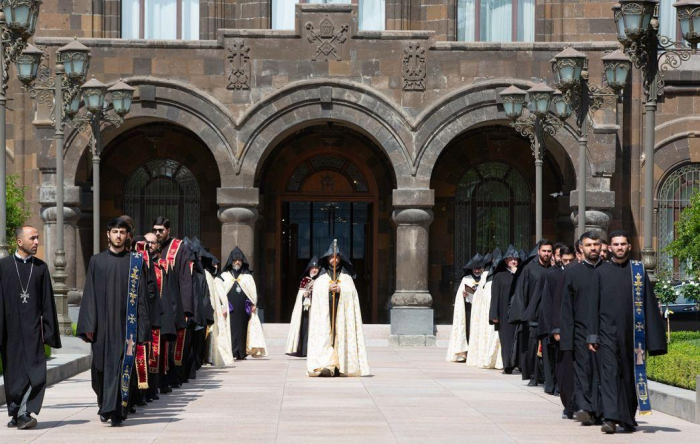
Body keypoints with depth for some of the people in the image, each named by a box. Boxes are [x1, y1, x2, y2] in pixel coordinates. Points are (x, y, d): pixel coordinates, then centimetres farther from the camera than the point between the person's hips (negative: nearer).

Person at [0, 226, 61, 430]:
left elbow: (47, 301, 8)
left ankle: (22, 413, -14)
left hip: (32, 328, 1)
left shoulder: (41, 267, 7)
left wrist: (49, 331, 4)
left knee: (35, 371, -12)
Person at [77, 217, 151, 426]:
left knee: (123, 367, -6)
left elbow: (142, 296, 3)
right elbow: (89, 295, 5)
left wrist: (142, 328, -3)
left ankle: (116, 411, -4)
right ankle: (104, 404, 27)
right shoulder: (96, 261, 7)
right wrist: (88, 325, -3)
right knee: (102, 367, 5)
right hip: (102, 323, 1)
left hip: (126, 323, -1)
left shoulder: (136, 262, 4)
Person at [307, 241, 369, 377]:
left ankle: (340, 366, -8)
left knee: (341, 334, -8)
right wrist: (328, 289, -12)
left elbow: (351, 294, 5)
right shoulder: (321, 279, 13)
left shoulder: (347, 279, 14)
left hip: (342, 312, 0)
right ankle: (325, 365, -20)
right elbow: (316, 295, 3)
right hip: (324, 313, 0)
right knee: (325, 334, -13)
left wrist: (340, 290, -12)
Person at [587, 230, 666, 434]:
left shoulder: (639, 271, 5)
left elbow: (649, 305, 5)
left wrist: (650, 339, 0)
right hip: (607, 333, -1)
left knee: (630, 377, 8)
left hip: (631, 334, 1)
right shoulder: (601, 272, 5)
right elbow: (594, 305, 5)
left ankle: (628, 418, 22)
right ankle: (611, 419, -18)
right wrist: (592, 336, -2)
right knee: (609, 374, -12)